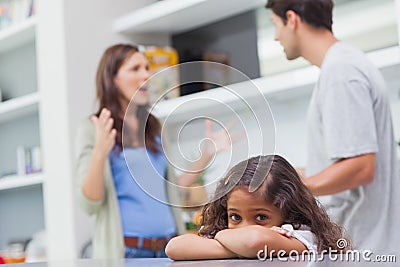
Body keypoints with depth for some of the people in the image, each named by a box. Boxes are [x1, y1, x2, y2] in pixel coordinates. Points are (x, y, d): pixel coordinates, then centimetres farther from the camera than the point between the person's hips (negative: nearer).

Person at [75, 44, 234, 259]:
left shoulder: (153, 128, 16)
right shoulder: (92, 128, -1)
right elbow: (90, 204, -8)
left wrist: (207, 154, 10)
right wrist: (99, 152, -24)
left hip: (168, 248, 5)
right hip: (126, 251, -5)